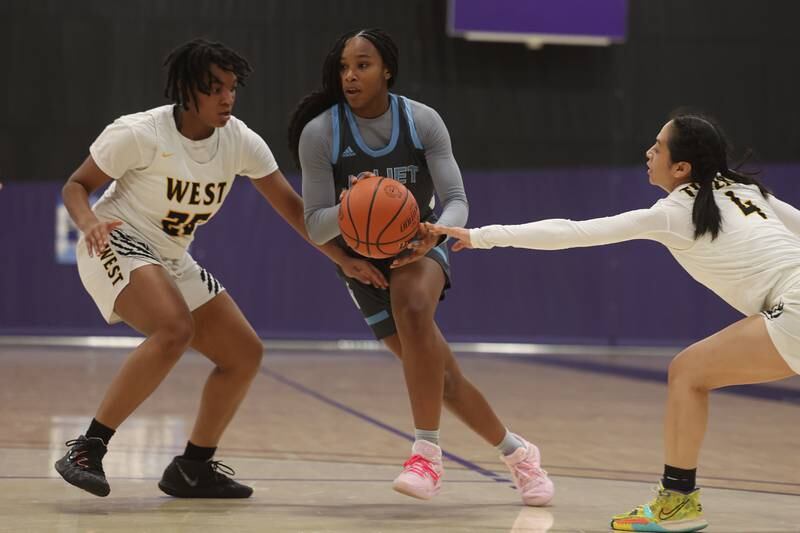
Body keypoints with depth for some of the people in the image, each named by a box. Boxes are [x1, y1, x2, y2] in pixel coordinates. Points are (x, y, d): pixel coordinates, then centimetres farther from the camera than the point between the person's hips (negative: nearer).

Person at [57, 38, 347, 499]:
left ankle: (193, 468, 15)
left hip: (173, 262, 7)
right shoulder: (139, 133, -19)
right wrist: (89, 222, -33)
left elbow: (293, 206, -3)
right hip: (118, 245, -7)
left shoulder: (239, 141, -5)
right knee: (175, 329, -34)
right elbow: (77, 185, -11)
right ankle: (88, 448, -28)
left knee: (246, 354, 2)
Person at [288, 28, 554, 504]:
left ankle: (428, 452, -31)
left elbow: (457, 201, -13)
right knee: (442, 375, 1)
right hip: (363, 260, 1)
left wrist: (435, 232, -35)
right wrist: (346, 211, -37)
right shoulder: (319, 134, -15)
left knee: (412, 306, -36)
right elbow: (315, 226, -15)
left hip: (417, 246, -1)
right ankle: (517, 452, 23)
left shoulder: (423, 121, -13)